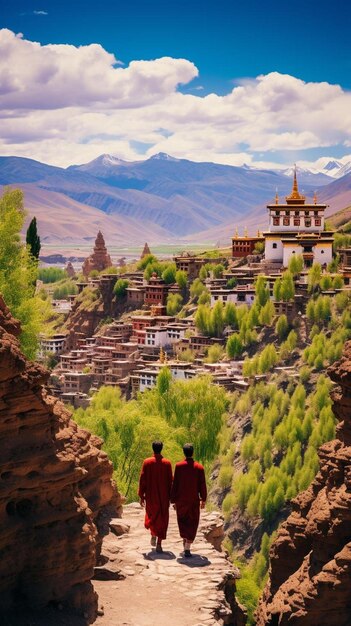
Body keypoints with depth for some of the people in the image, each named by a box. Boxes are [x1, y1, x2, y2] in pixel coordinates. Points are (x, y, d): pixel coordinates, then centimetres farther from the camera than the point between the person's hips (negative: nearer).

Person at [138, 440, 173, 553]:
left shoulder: (147, 462, -6)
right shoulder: (167, 463, -4)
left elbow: (142, 480, -5)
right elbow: (170, 481, -1)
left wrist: (141, 496, 2)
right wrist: (170, 497, 7)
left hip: (150, 495, 0)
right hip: (163, 496, 0)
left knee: (151, 515, 25)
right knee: (162, 519, 5)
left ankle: (153, 535, 12)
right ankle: (159, 544, -2)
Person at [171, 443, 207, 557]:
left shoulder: (179, 466, -9)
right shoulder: (199, 468, -7)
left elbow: (175, 484, -7)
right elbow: (202, 485, -2)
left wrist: (173, 500, 1)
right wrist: (203, 500, 12)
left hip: (181, 500, 0)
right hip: (194, 500, 0)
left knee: (182, 521, 21)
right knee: (192, 524, 5)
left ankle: (185, 542, 26)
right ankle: (187, 548, -5)